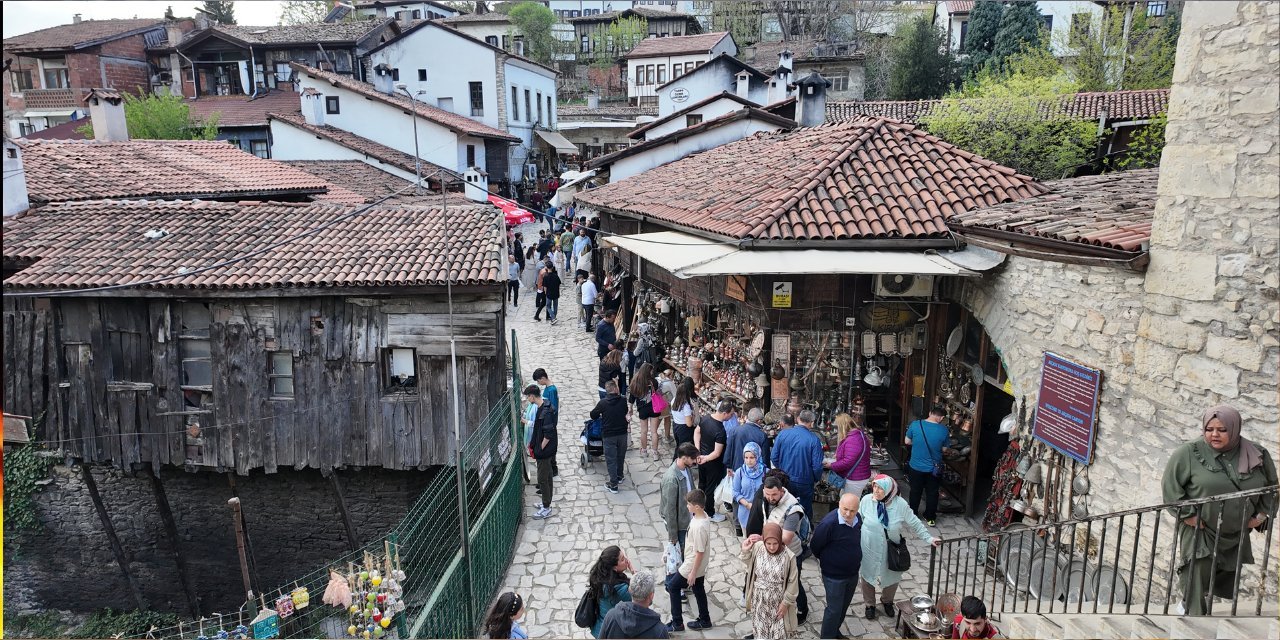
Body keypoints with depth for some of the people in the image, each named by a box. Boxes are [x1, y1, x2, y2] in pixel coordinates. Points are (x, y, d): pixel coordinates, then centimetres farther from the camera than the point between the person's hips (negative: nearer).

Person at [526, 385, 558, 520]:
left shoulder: (546, 411, -26)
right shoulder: (543, 407, 4)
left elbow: (548, 434, -26)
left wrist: (540, 449, -17)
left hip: (545, 452, -10)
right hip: (547, 450, 10)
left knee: (543, 479, 0)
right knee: (547, 477, 20)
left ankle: (546, 509, 10)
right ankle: (546, 502, 33)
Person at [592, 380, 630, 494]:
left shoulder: (602, 403, -15)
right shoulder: (623, 401, -8)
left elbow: (593, 416, -3)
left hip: (608, 435, -3)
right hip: (622, 433, 3)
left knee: (611, 459, 5)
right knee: (620, 456, 22)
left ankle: (613, 485, 6)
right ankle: (619, 476, 39)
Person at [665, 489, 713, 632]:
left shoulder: (699, 527, -34)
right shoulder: (702, 515, -5)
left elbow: (700, 553, -26)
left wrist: (693, 573, -16)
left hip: (693, 566, -8)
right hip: (699, 566, 8)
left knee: (672, 586, 7)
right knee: (698, 591, 22)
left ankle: (677, 623, 18)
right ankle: (704, 620, 38)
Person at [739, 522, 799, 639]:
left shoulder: (788, 556, -23)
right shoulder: (757, 547, -16)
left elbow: (792, 582, -12)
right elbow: (748, 563, 5)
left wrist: (786, 603, -8)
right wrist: (745, 551, -13)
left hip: (778, 600, -2)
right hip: (759, 599, 2)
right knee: (761, 629, 22)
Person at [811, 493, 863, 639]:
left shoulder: (857, 519, -7)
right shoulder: (829, 523, -30)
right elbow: (815, 546, -16)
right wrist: (827, 560, 1)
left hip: (853, 573, 7)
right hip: (834, 576, -7)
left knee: (844, 606, 22)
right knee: (834, 609, 5)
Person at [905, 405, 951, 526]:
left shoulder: (915, 425, -16)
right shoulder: (944, 430, -15)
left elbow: (907, 441, -3)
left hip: (916, 466, 0)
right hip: (933, 469, 0)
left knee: (915, 491, 19)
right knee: (932, 493, 19)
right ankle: (930, 518, 31)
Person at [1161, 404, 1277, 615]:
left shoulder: (1257, 455, 0)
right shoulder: (1189, 453, -12)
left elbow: (1271, 485, 16)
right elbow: (1170, 484, -8)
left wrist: (1262, 514, 6)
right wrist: (1187, 514, -12)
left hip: (1236, 536, 5)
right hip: (1200, 532, -4)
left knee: (1228, 587, 13)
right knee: (1197, 581, -9)